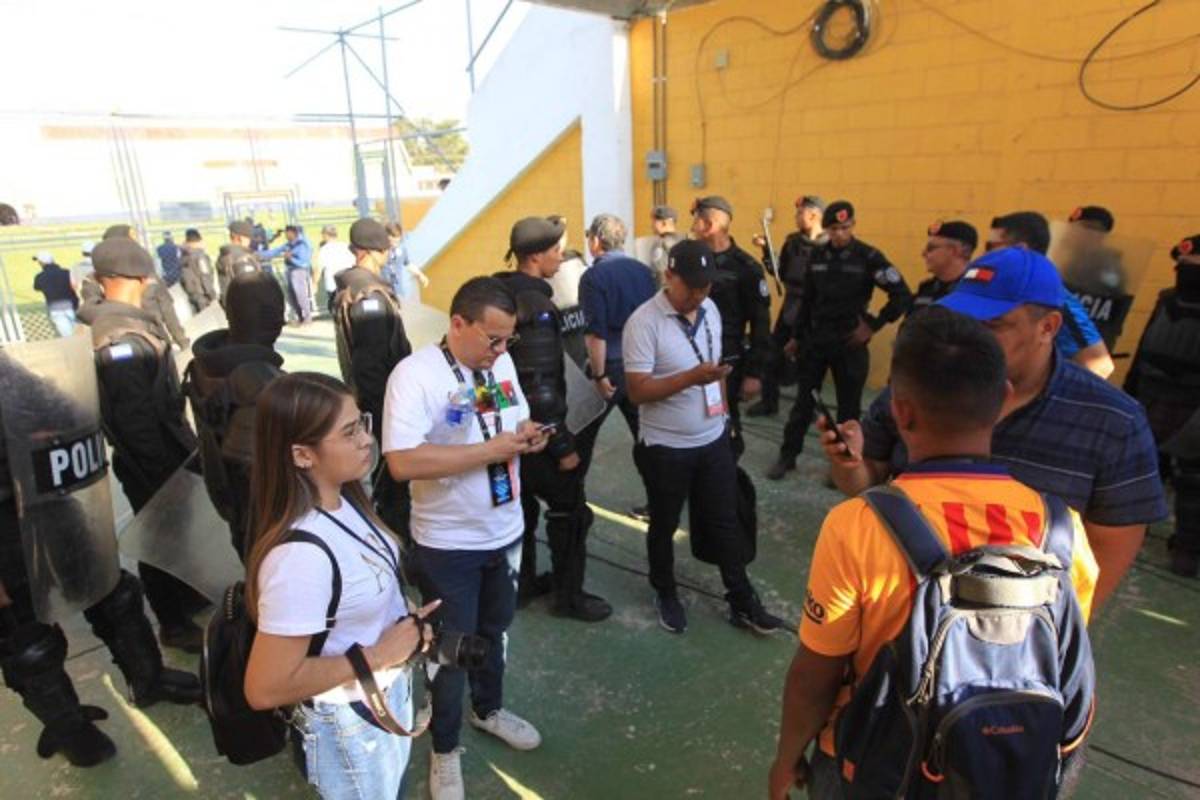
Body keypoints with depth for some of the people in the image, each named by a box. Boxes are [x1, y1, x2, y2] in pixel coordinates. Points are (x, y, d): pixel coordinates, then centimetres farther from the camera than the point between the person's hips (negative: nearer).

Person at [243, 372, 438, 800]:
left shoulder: (345, 500, -10)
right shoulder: (302, 555, -35)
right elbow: (265, 689, -29)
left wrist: (406, 621, -5)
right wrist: (376, 655, -25)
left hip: (390, 693, 7)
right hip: (349, 724, -7)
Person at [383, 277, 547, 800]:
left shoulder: (501, 361, -1)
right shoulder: (415, 374, -22)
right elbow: (403, 462, -31)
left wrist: (527, 435, -12)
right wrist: (493, 448, -30)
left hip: (505, 530, 6)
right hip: (448, 544, -6)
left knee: (494, 630, 26)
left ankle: (488, 708, 53)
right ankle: (445, 748, 39)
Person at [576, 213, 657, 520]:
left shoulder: (594, 276, -12)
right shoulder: (643, 270, 4)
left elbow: (596, 331, -18)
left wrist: (599, 375, -14)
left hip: (611, 367, -5)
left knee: (583, 434, 12)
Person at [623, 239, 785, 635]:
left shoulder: (710, 310, 3)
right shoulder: (644, 322, -19)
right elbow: (637, 391, -23)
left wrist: (723, 408, 13)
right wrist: (691, 378, -34)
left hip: (714, 439, 6)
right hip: (666, 447, -5)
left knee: (725, 522, 15)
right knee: (664, 526, 15)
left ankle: (742, 601, 30)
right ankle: (666, 595, 38)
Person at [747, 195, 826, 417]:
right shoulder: (792, 241, 5)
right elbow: (781, 274, 9)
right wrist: (766, 249, 3)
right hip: (790, 305, 6)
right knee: (773, 353, 10)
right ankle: (768, 402, 24)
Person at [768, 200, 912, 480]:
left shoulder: (869, 257, -9)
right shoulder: (817, 255, 3)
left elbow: (902, 296, -9)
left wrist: (873, 326, -9)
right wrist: (797, 336, 12)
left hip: (850, 343, -3)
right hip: (815, 339, 3)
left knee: (848, 406, 7)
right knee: (803, 400, 9)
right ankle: (787, 456, 20)